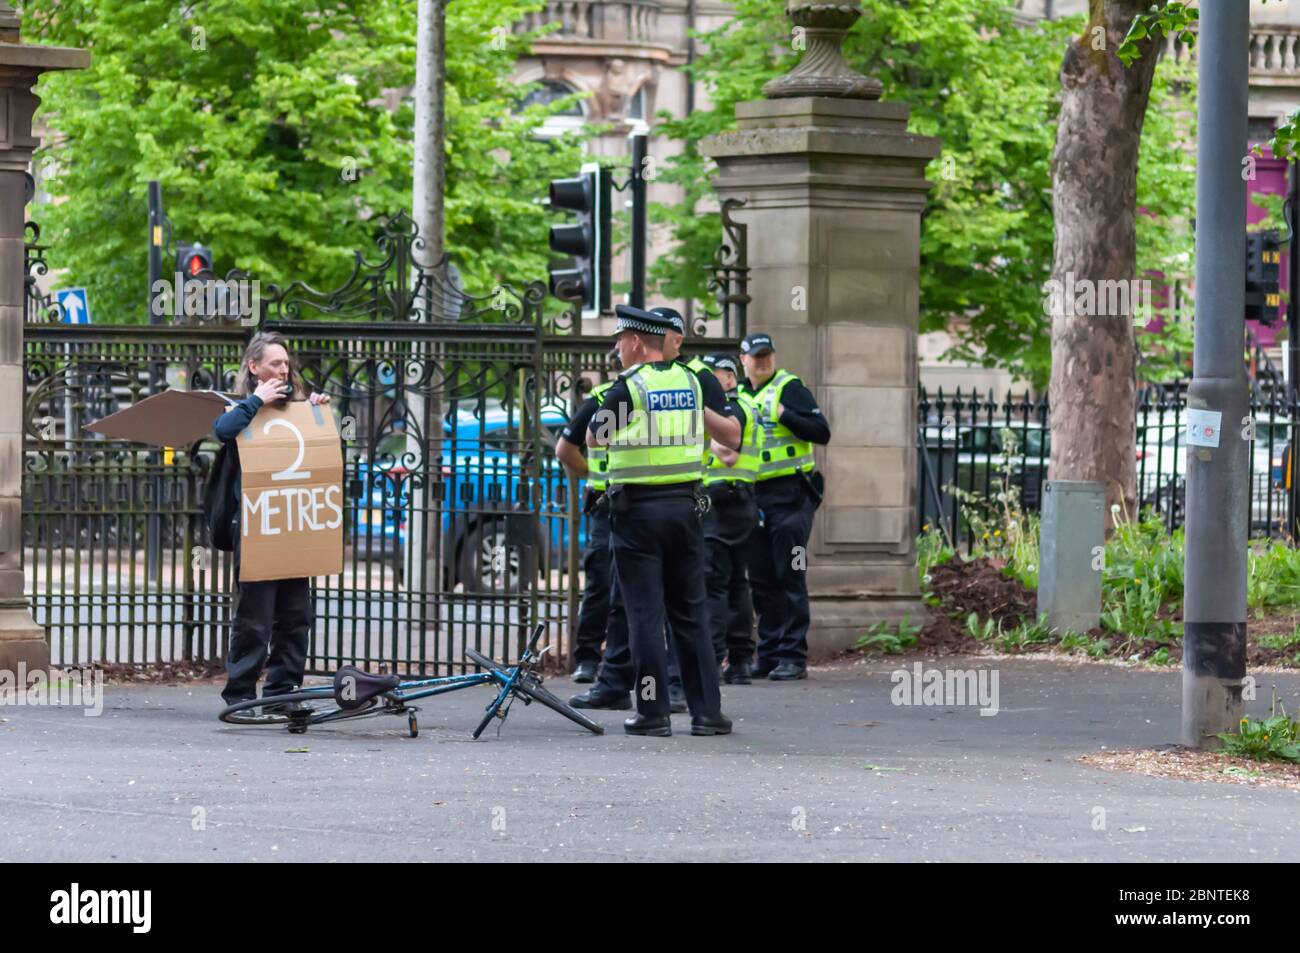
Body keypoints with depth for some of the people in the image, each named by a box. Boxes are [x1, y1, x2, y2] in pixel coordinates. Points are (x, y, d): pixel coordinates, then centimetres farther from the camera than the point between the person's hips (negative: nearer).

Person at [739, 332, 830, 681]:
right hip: (754, 496, 7)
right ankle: (769, 655, 13)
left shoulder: (789, 387, -4)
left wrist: (784, 414, -20)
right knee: (761, 579, 8)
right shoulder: (741, 395, 15)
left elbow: (822, 432, -12)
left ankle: (793, 656, -7)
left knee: (789, 575, -8)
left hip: (789, 494, -7)